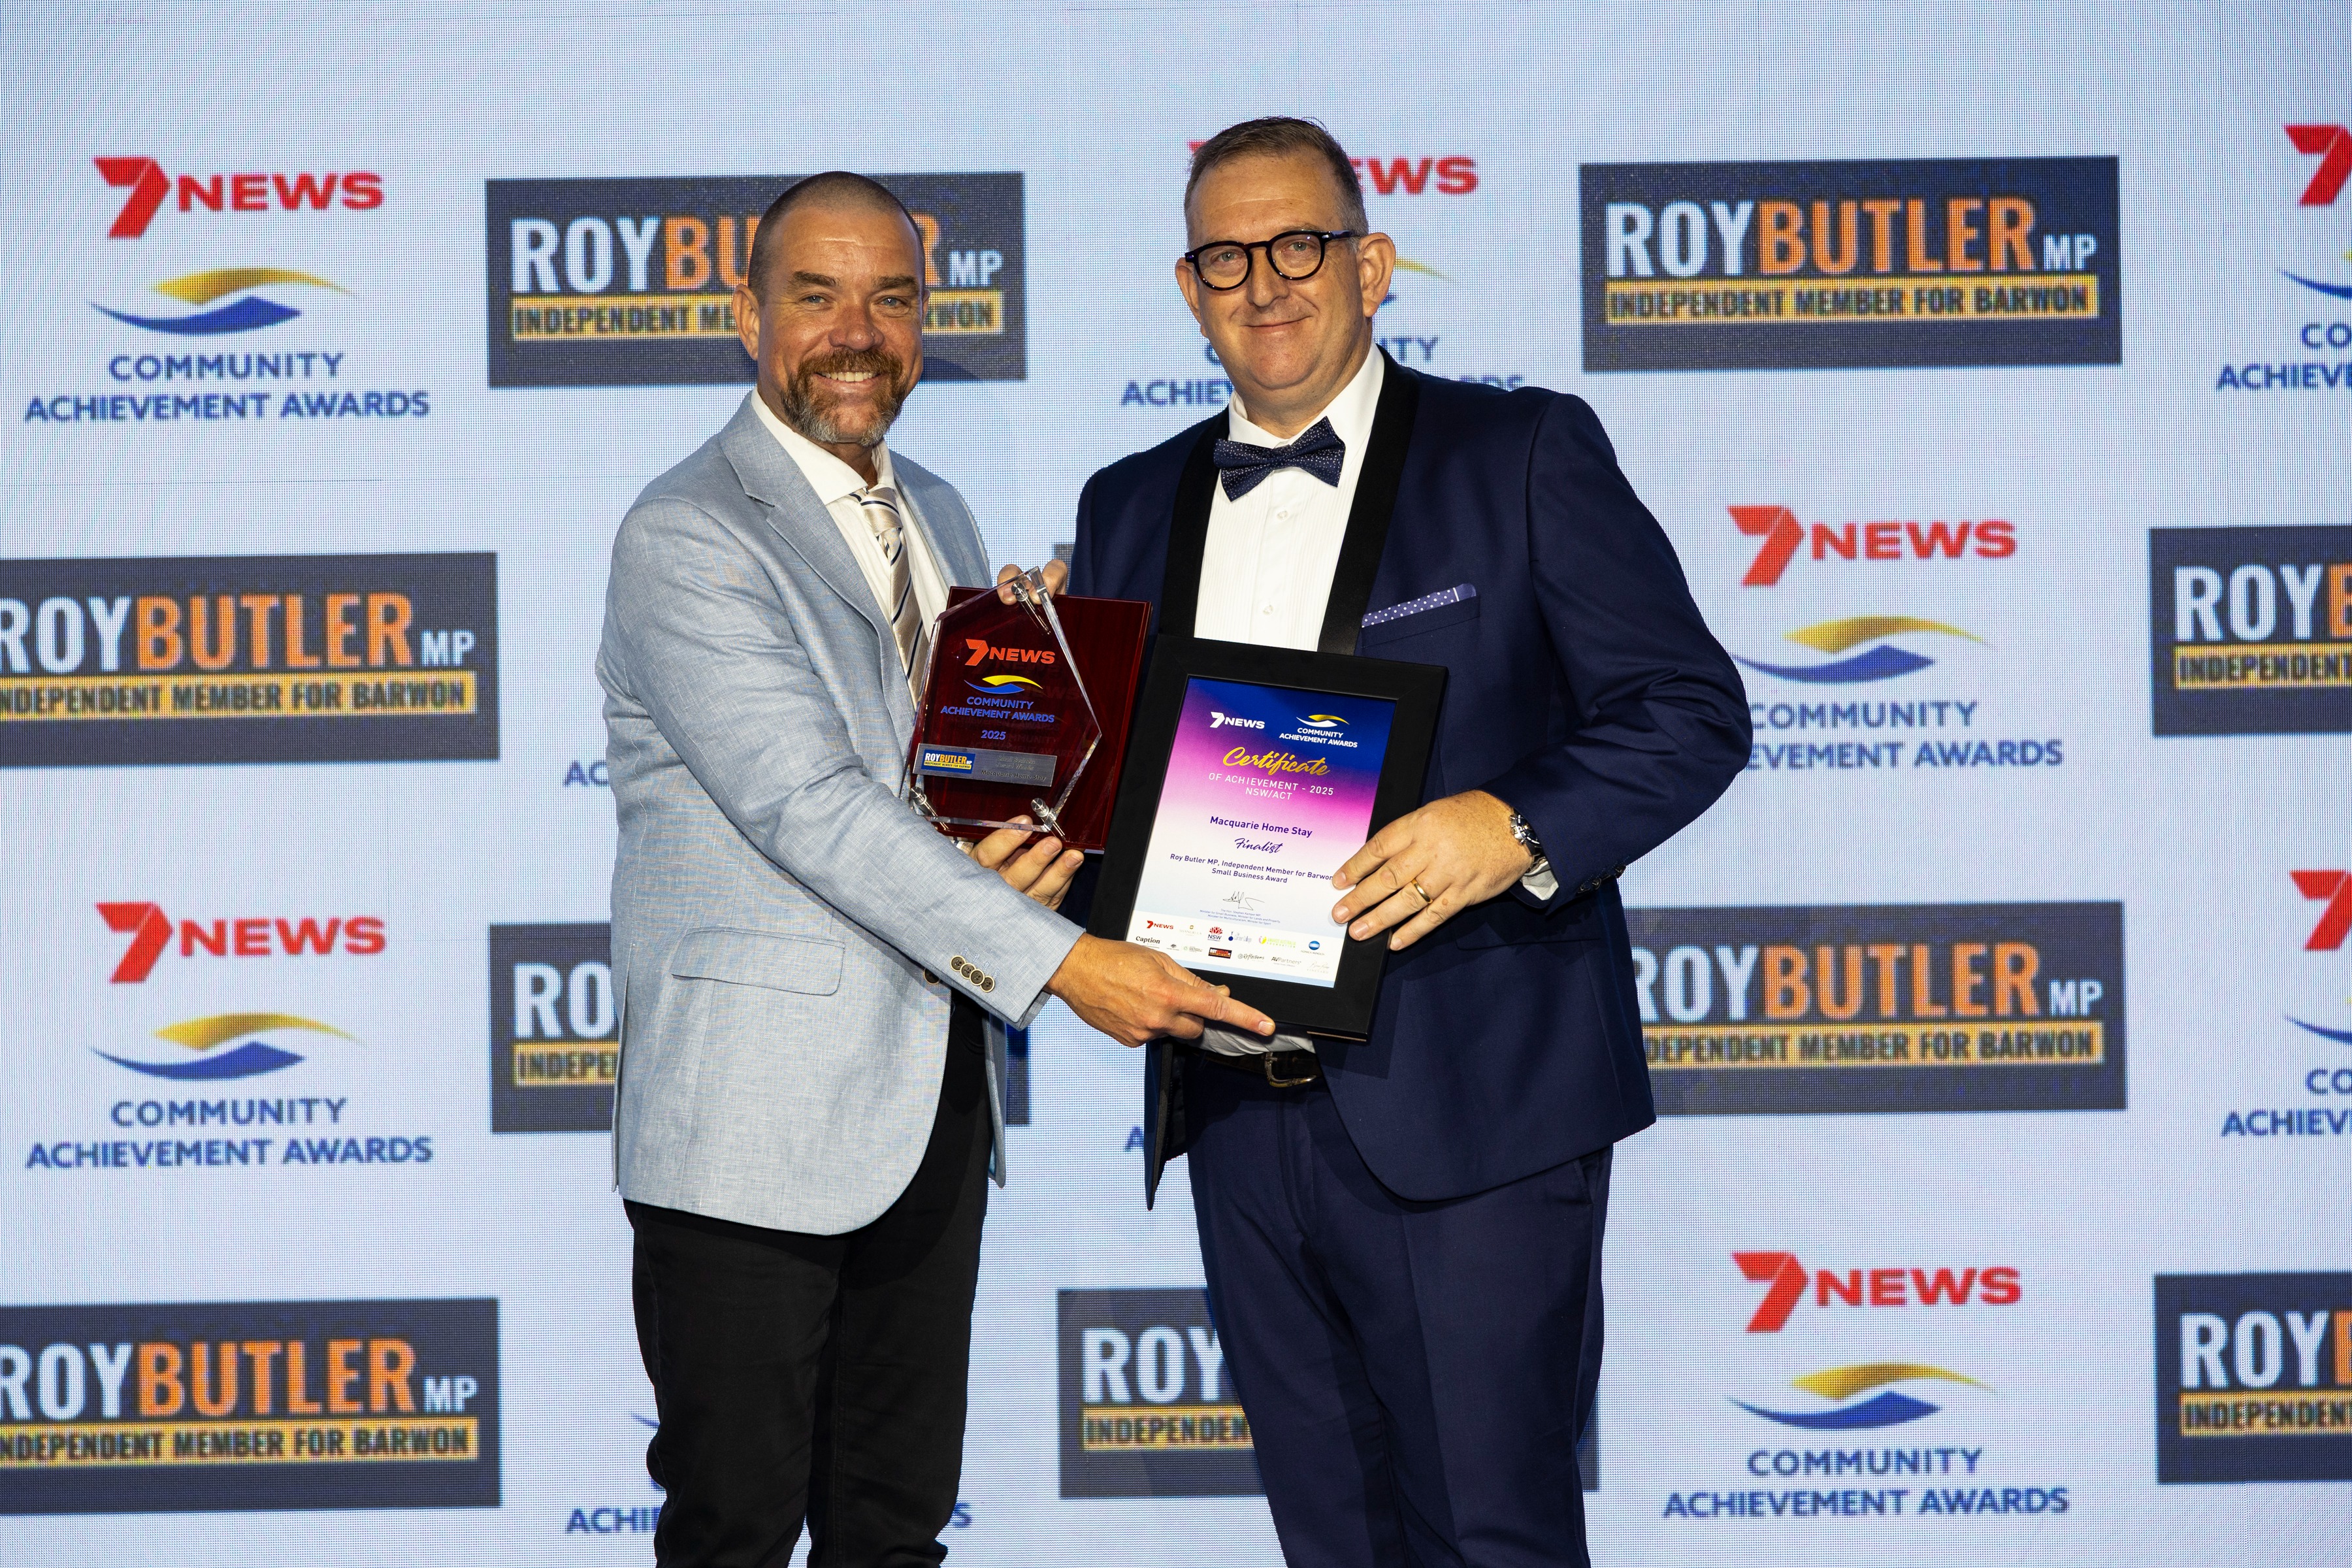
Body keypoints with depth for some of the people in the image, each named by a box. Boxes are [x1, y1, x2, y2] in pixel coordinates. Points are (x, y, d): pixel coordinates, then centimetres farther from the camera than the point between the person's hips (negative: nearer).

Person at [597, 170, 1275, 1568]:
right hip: (757, 1118, -7)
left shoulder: (938, 517, 15)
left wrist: (1035, 846, -6)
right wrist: (1061, 965, -26)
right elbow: (811, 803, -21)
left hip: (936, 1094, 7)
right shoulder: (685, 538, -12)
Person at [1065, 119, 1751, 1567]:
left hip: (1464, 1111, -5)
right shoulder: (1132, 509, 15)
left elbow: (1691, 710, -6)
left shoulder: (1526, 456, -1)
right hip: (1234, 1108, 5)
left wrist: (1516, 826, -23)